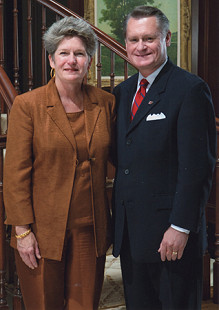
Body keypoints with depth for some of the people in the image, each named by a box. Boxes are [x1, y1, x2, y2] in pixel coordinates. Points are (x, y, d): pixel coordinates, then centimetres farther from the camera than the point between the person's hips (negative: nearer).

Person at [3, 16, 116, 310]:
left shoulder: (106, 103, 4)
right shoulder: (27, 105, -6)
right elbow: (15, 172, -7)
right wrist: (22, 229, -10)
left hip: (91, 230, 3)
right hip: (43, 231, -2)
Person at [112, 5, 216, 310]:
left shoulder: (191, 89, -10)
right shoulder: (123, 91, 12)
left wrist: (181, 227, -18)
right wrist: (118, 223, 9)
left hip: (171, 236, -7)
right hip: (129, 231, 7)